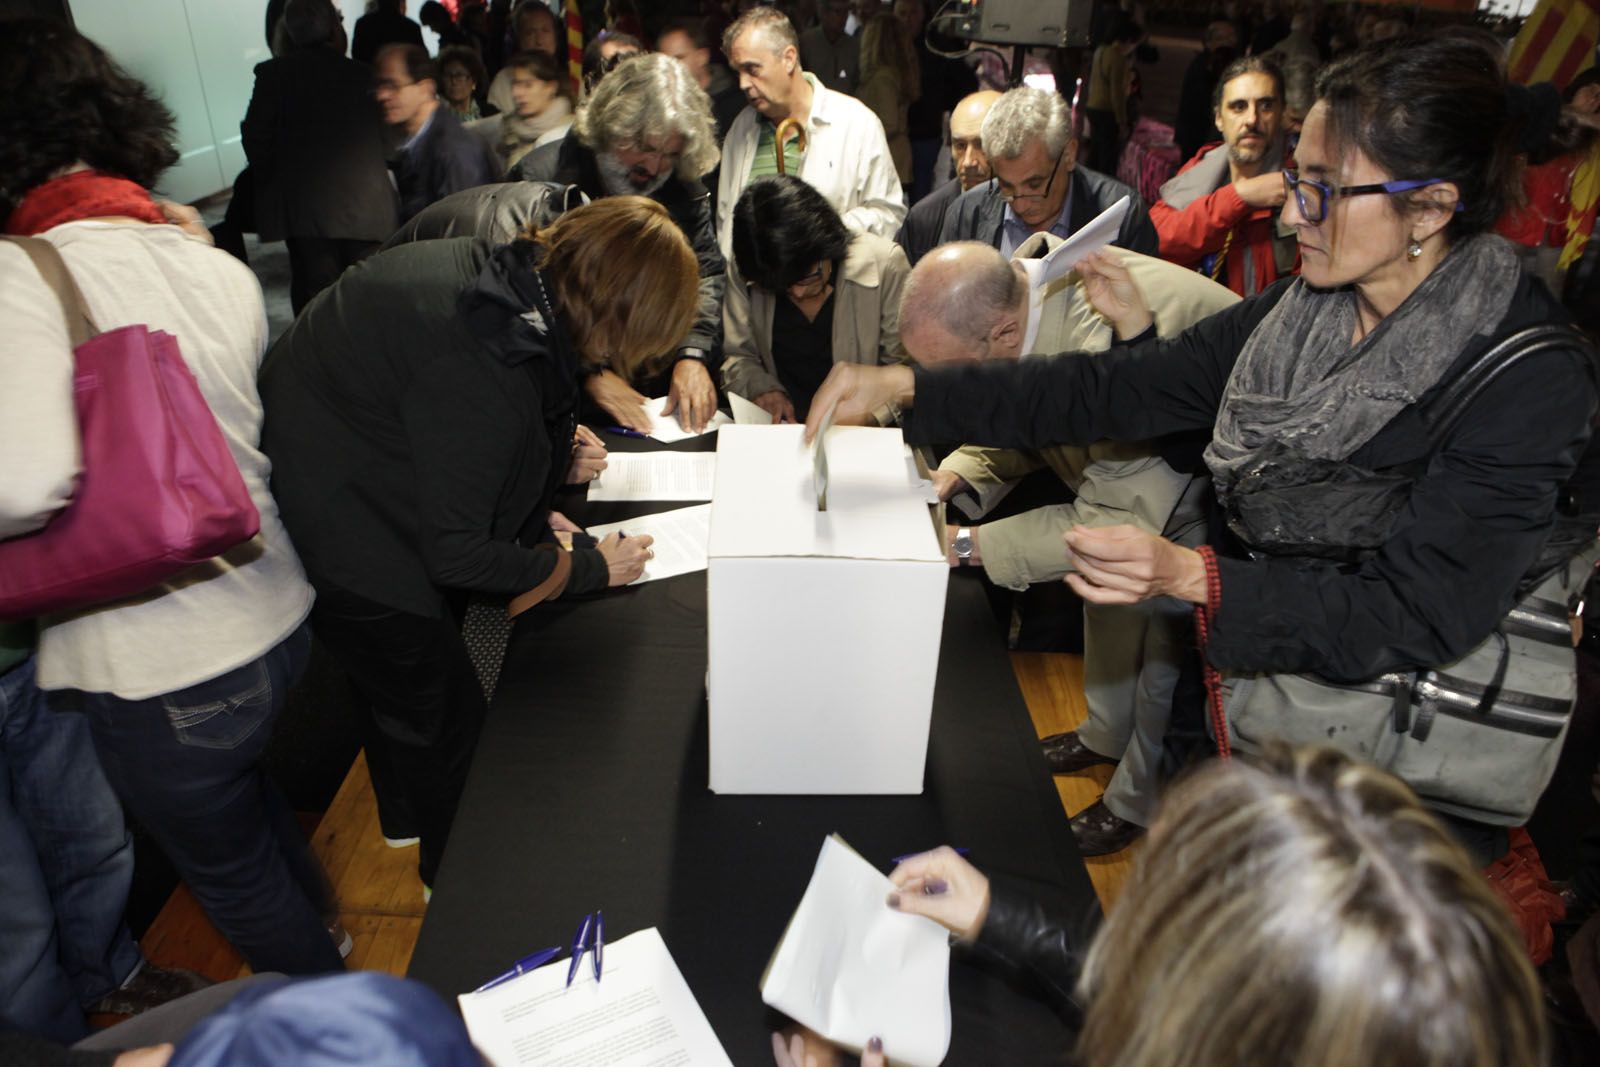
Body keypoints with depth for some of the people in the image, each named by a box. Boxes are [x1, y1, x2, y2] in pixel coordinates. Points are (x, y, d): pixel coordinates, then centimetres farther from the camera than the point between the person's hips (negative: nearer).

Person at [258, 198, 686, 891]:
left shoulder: (500, 271, -10)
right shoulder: (483, 368, -36)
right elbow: (455, 554, -26)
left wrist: (546, 455, -1)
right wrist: (591, 567, -16)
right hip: (338, 534, -9)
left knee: (394, 674, 29)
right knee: (445, 717, 9)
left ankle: (406, 815, 56)